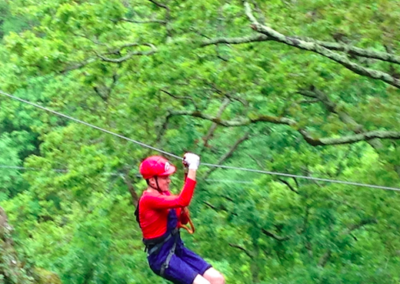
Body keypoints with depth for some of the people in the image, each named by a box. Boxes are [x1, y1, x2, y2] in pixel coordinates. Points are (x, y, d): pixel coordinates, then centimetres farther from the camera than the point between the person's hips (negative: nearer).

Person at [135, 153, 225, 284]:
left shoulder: (164, 194, 8)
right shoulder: (148, 199, -20)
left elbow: (183, 220, 16)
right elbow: (182, 201, -34)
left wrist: (184, 211, -7)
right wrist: (192, 168, -34)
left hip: (177, 249, 9)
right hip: (162, 257, -9)